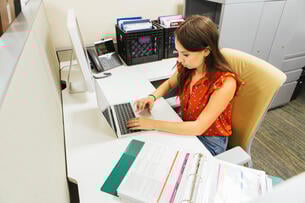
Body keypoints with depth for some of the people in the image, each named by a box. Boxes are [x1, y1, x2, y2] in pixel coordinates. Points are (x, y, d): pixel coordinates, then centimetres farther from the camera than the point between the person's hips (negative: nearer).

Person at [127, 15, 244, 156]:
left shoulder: (225, 83, -30)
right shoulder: (187, 67, -12)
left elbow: (198, 127, -29)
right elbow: (169, 83, 9)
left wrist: (152, 124, -29)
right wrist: (153, 97, -12)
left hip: (209, 140, -5)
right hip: (186, 127, 5)